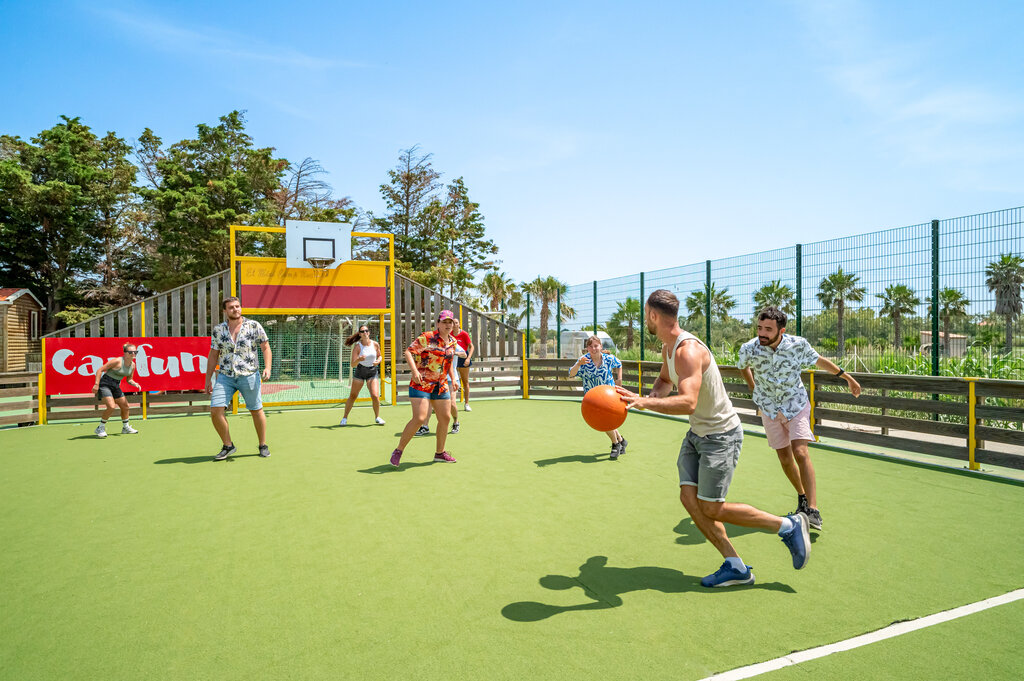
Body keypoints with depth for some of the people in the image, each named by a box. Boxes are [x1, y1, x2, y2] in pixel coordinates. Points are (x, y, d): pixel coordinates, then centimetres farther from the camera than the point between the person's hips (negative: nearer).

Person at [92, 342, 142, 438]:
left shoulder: (132, 365, 2)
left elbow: (129, 380, 14)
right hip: (105, 384, -8)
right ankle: (100, 428, -3)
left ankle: (126, 428, 30)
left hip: (116, 386, 8)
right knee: (111, 406, -22)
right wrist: (96, 384, -23)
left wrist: (135, 384, -7)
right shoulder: (117, 361, -20)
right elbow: (100, 370, -17)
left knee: (125, 406, 11)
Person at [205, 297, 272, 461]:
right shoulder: (218, 330, 7)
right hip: (225, 376, 2)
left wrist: (267, 367, -12)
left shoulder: (254, 326, 0)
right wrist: (208, 378, 11)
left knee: (256, 410, 5)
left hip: (249, 375, -2)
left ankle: (263, 445, 22)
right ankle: (228, 446, 10)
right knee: (215, 410, -9)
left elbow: (266, 348, 3)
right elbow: (213, 356, 13)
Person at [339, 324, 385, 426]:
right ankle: (345, 418, 22)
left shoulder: (375, 344, -7)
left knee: (375, 396, -12)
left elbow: (380, 355, 11)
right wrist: (359, 359, -38)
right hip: (360, 372, -1)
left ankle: (377, 417, 10)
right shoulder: (357, 346, -14)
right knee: (353, 396, 5)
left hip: (373, 372, 1)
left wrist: (378, 361, -11)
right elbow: (353, 365, -17)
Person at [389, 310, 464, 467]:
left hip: (441, 386, 7)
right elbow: (408, 352, -15)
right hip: (421, 385, -7)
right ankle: (398, 451, 2)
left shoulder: (453, 342, 10)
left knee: (445, 418, 9)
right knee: (419, 419, -15)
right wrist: (414, 371, -29)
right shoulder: (427, 337, -10)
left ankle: (440, 453, 27)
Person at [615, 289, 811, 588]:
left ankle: (789, 526, 15)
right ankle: (735, 567, 10)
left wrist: (644, 402, -49)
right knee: (689, 497, 0)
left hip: (721, 435, -9)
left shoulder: (688, 350, -27)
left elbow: (688, 403, -40)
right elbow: (664, 380, 23)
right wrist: (652, 396, 1)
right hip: (697, 433, 9)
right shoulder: (668, 348, 3)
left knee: (711, 509, -3)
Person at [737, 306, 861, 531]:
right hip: (769, 408, 2)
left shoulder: (798, 344, -20)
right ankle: (802, 496, 30)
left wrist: (846, 376, 11)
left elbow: (818, 360, 2)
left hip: (796, 404, -1)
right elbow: (743, 367, 5)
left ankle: (812, 510, -13)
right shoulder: (748, 349, -20)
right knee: (785, 458, 7)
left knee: (800, 453, -17)